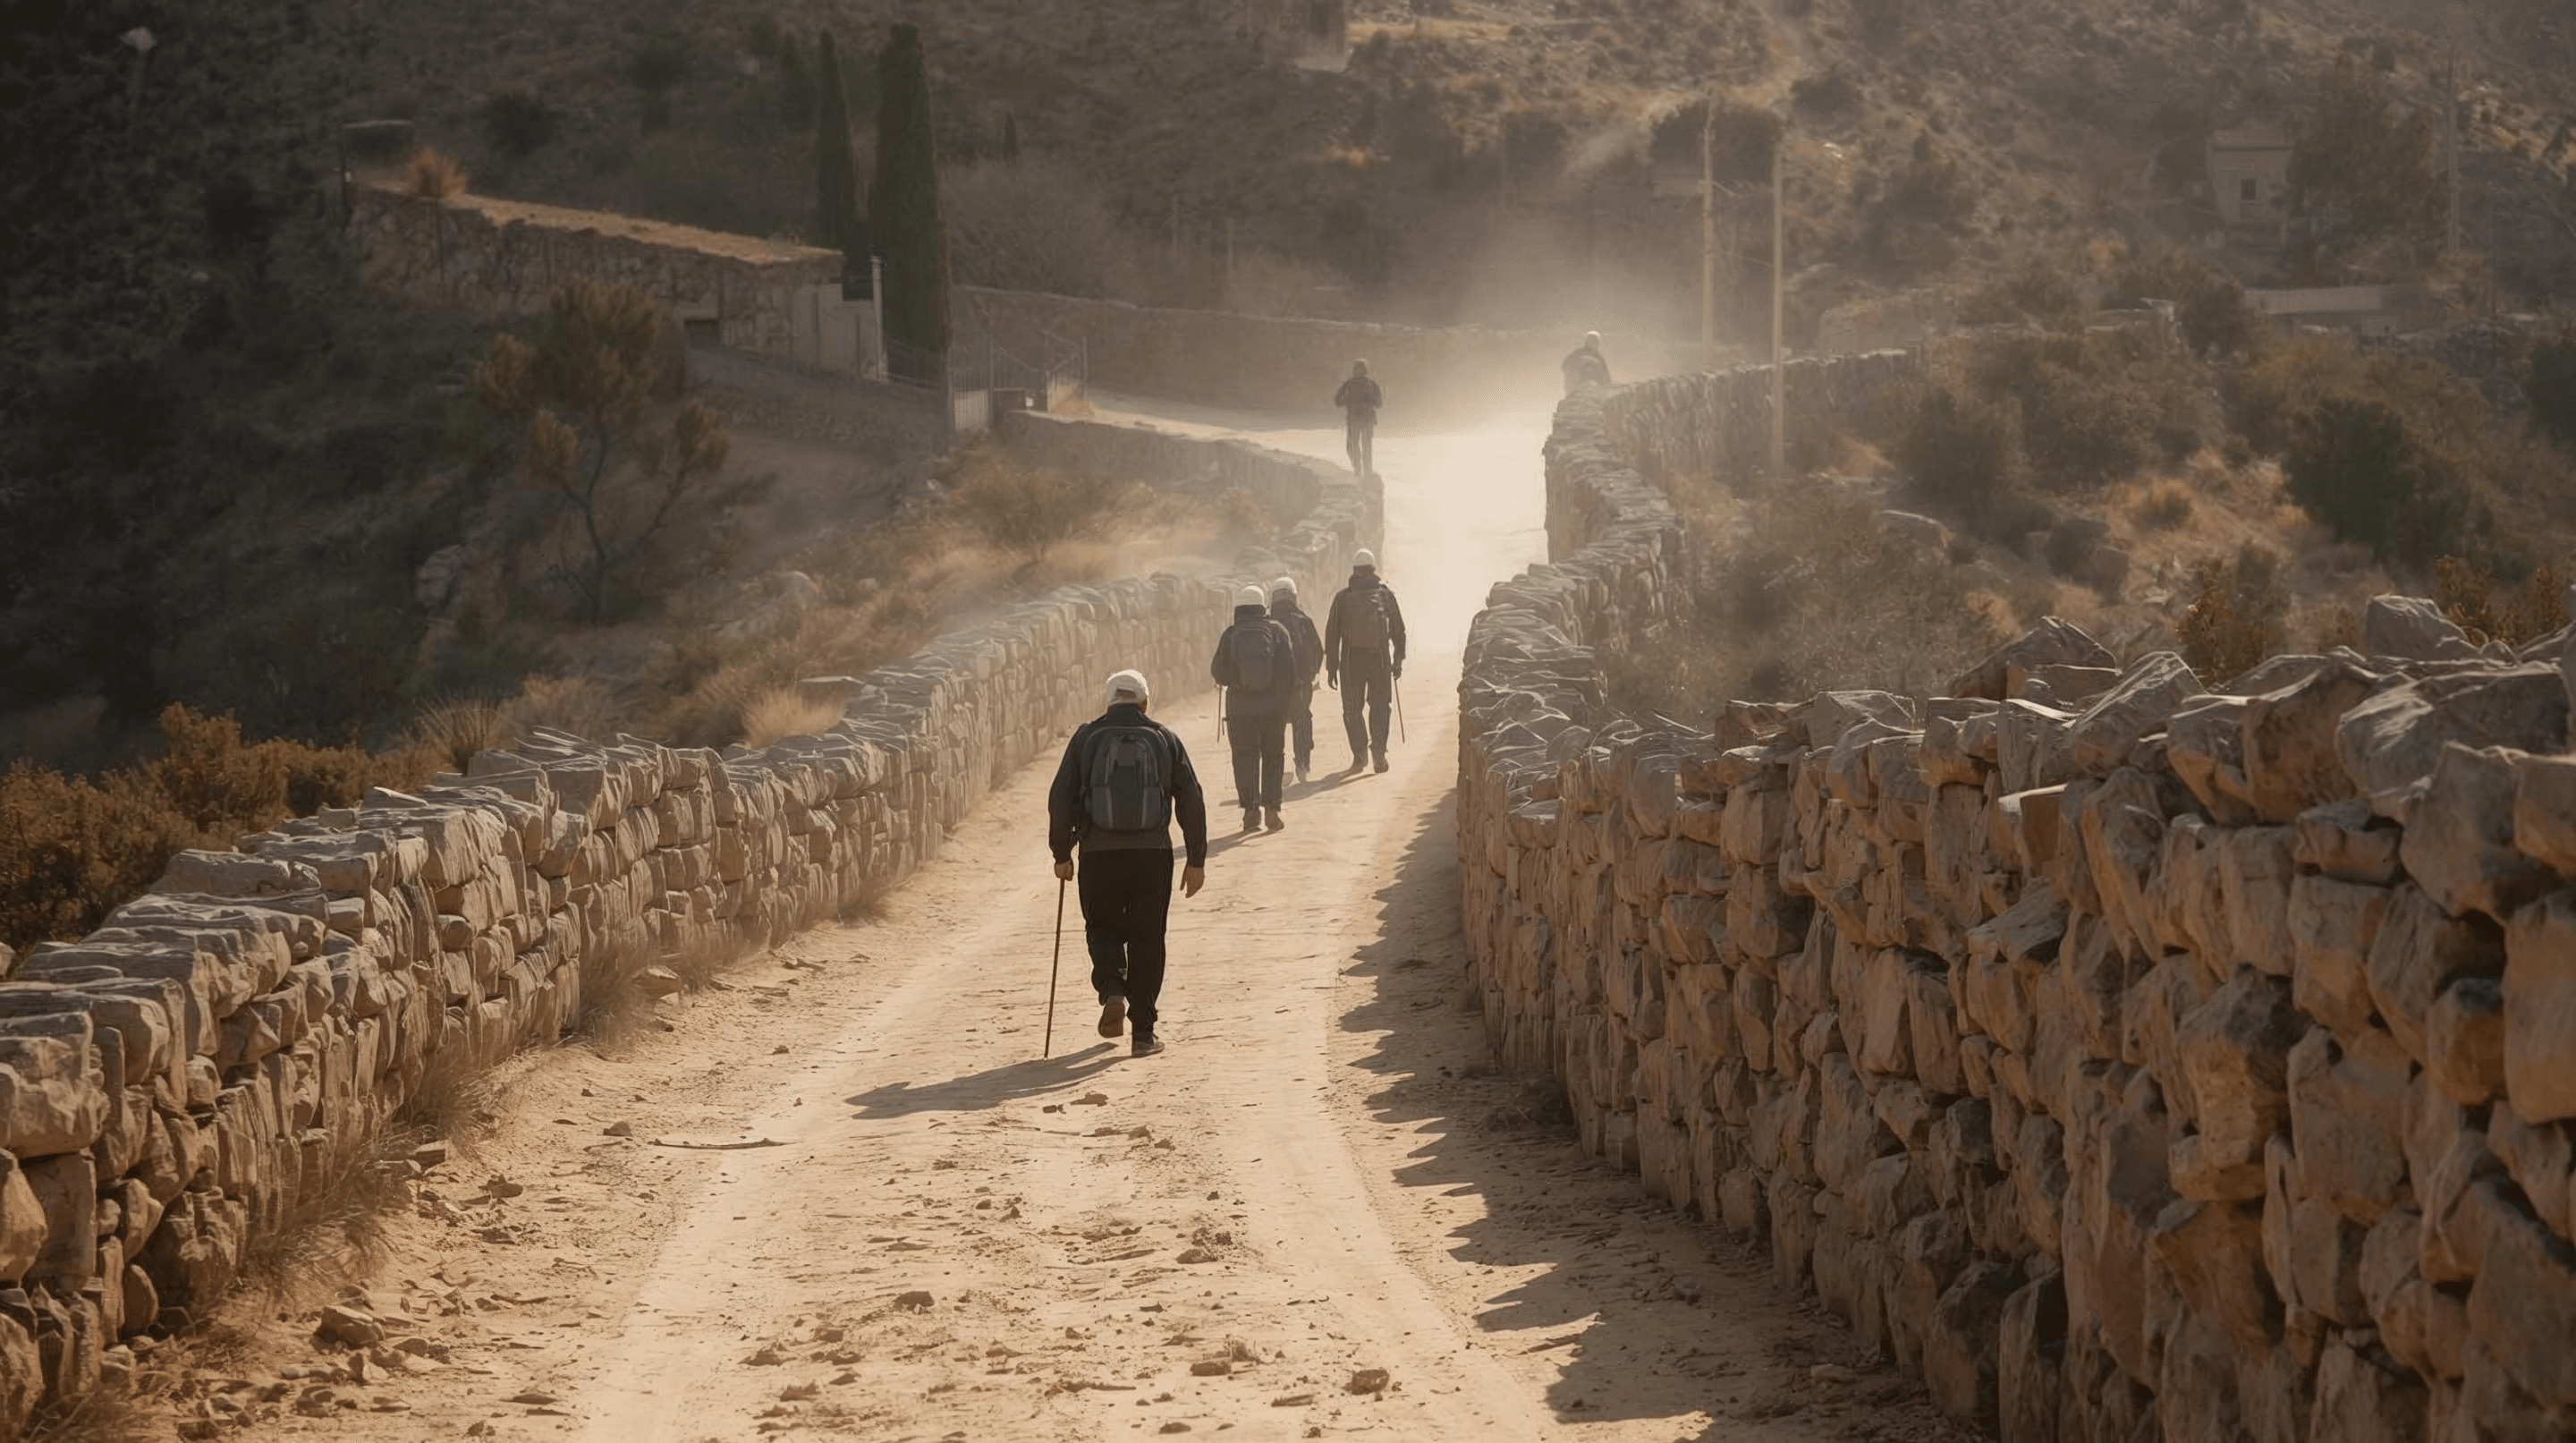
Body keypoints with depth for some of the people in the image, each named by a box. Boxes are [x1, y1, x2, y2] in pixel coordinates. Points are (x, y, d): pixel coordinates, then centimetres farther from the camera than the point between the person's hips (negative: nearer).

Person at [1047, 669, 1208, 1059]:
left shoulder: (1086, 737, 4)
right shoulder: (1165, 739, 7)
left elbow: (1061, 798, 1)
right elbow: (1191, 801, 4)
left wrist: (1061, 852, 11)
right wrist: (1196, 860, 9)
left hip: (1099, 853, 0)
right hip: (1152, 853, 0)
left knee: (1102, 929, 17)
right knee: (1146, 938, 9)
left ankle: (1112, 992, -10)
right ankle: (1144, 1031, 7)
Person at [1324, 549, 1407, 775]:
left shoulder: (1343, 598, 2)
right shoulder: (1385, 594, 4)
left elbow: (1331, 634, 2)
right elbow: (1399, 630, 6)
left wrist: (1331, 668, 6)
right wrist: (1398, 660, 14)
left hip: (1351, 661, -1)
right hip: (1380, 660, 1)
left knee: (1352, 709, 9)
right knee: (1379, 706, 9)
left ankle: (1360, 752, -3)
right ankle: (1378, 750, -4)